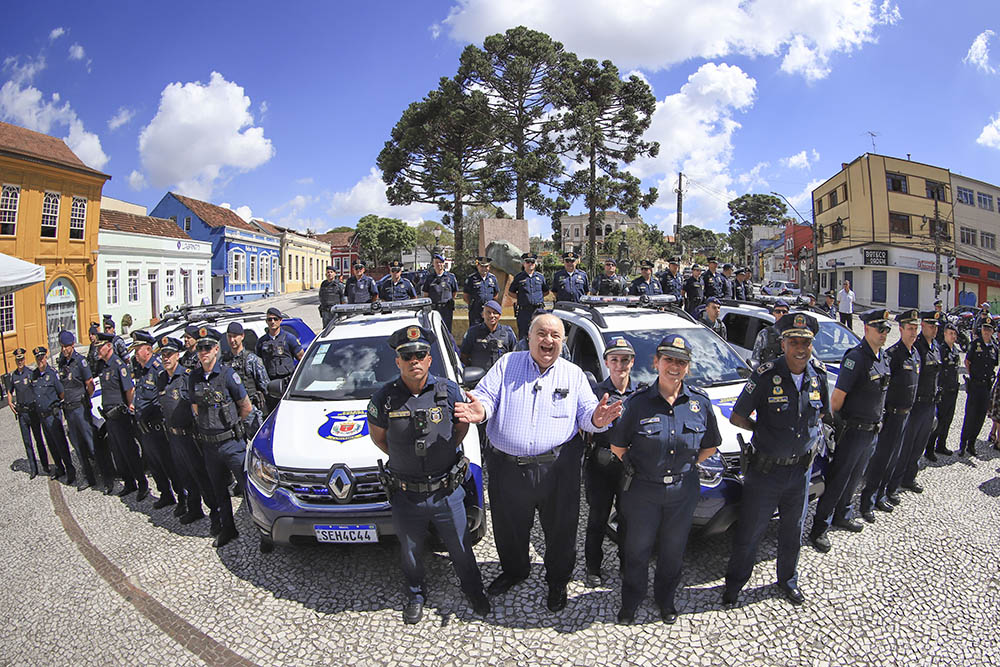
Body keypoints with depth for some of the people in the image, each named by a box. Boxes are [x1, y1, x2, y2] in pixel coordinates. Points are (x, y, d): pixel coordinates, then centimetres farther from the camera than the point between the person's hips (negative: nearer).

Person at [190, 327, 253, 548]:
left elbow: (246, 407, -4)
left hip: (232, 442, -5)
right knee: (218, 489, 16)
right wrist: (210, 426, 9)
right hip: (208, 444, 5)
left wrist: (231, 424, 7)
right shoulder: (194, 377, 5)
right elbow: (196, 409, 17)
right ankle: (227, 528, 30)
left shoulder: (227, 374, -11)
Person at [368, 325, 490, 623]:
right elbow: (377, 436, 5)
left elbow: (462, 426, 7)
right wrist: (403, 458, 1)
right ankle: (415, 596, 47)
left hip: (447, 490, 0)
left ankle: (474, 590, 44)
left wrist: (445, 452, 2)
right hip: (406, 494, 0)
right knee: (411, 551, 20)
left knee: (461, 548, 16)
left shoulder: (448, 390, -9)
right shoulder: (384, 397, -10)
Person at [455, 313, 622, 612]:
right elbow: (485, 395, -3)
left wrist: (596, 419, -21)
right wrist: (480, 410, -26)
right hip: (507, 466, 1)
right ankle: (514, 570, 47)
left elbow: (586, 413, 3)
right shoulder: (507, 364, 5)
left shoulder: (573, 374, 7)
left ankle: (557, 581, 39)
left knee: (561, 529, 12)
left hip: (557, 467, 0)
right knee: (508, 528, 19)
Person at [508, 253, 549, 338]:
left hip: (538, 309, 2)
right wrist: (521, 297, 0)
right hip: (523, 310, -2)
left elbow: (546, 291, 22)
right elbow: (511, 292, 11)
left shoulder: (540, 277, 10)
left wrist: (538, 296, 7)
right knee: (523, 334, -1)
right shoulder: (518, 277, 5)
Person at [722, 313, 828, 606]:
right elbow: (737, 417, -10)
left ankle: (788, 580, 43)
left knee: (792, 531, 21)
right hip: (765, 469, -4)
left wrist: (814, 437, 4)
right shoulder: (766, 374, -18)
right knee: (749, 532, 9)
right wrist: (766, 431, -6)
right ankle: (735, 582, 29)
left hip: (801, 468, 4)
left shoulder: (819, 374, -4)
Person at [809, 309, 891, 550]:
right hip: (853, 430, -8)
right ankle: (819, 528, 4)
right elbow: (837, 397, -19)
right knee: (837, 479, -3)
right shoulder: (856, 357, -18)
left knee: (854, 477, 21)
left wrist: (875, 423, 17)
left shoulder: (883, 358, 10)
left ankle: (843, 516, 37)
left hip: (871, 431, 8)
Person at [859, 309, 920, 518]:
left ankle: (882, 492, 29)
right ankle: (869, 499, 3)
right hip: (892, 413, -8)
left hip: (905, 413, 8)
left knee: (893, 456, 16)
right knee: (882, 455, -4)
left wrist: (908, 408, 19)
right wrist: (880, 415, -22)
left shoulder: (916, 354, 10)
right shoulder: (893, 354, -17)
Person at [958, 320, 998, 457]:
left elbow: (994, 366, 18)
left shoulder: (994, 348, 7)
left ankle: (971, 443, 18)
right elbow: (967, 362, 2)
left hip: (987, 386, 4)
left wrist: (991, 378, 9)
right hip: (974, 385, -4)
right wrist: (972, 376, 0)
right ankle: (963, 444, 4)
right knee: (970, 415, -5)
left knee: (981, 416, 7)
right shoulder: (975, 344, -4)